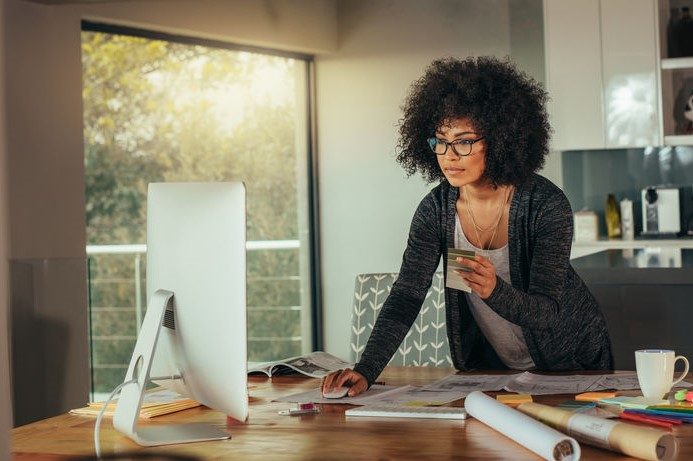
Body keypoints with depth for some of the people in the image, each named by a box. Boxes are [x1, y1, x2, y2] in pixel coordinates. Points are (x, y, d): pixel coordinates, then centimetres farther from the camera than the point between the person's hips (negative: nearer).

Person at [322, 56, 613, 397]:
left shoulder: (546, 204, -21)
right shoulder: (436, 209, -10)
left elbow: (547, 313, -24)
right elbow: (405, 296, -16)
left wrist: (494, 291, -45)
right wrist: (365, 370, -31)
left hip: (572, 364, -3)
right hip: (489, 366, 3)